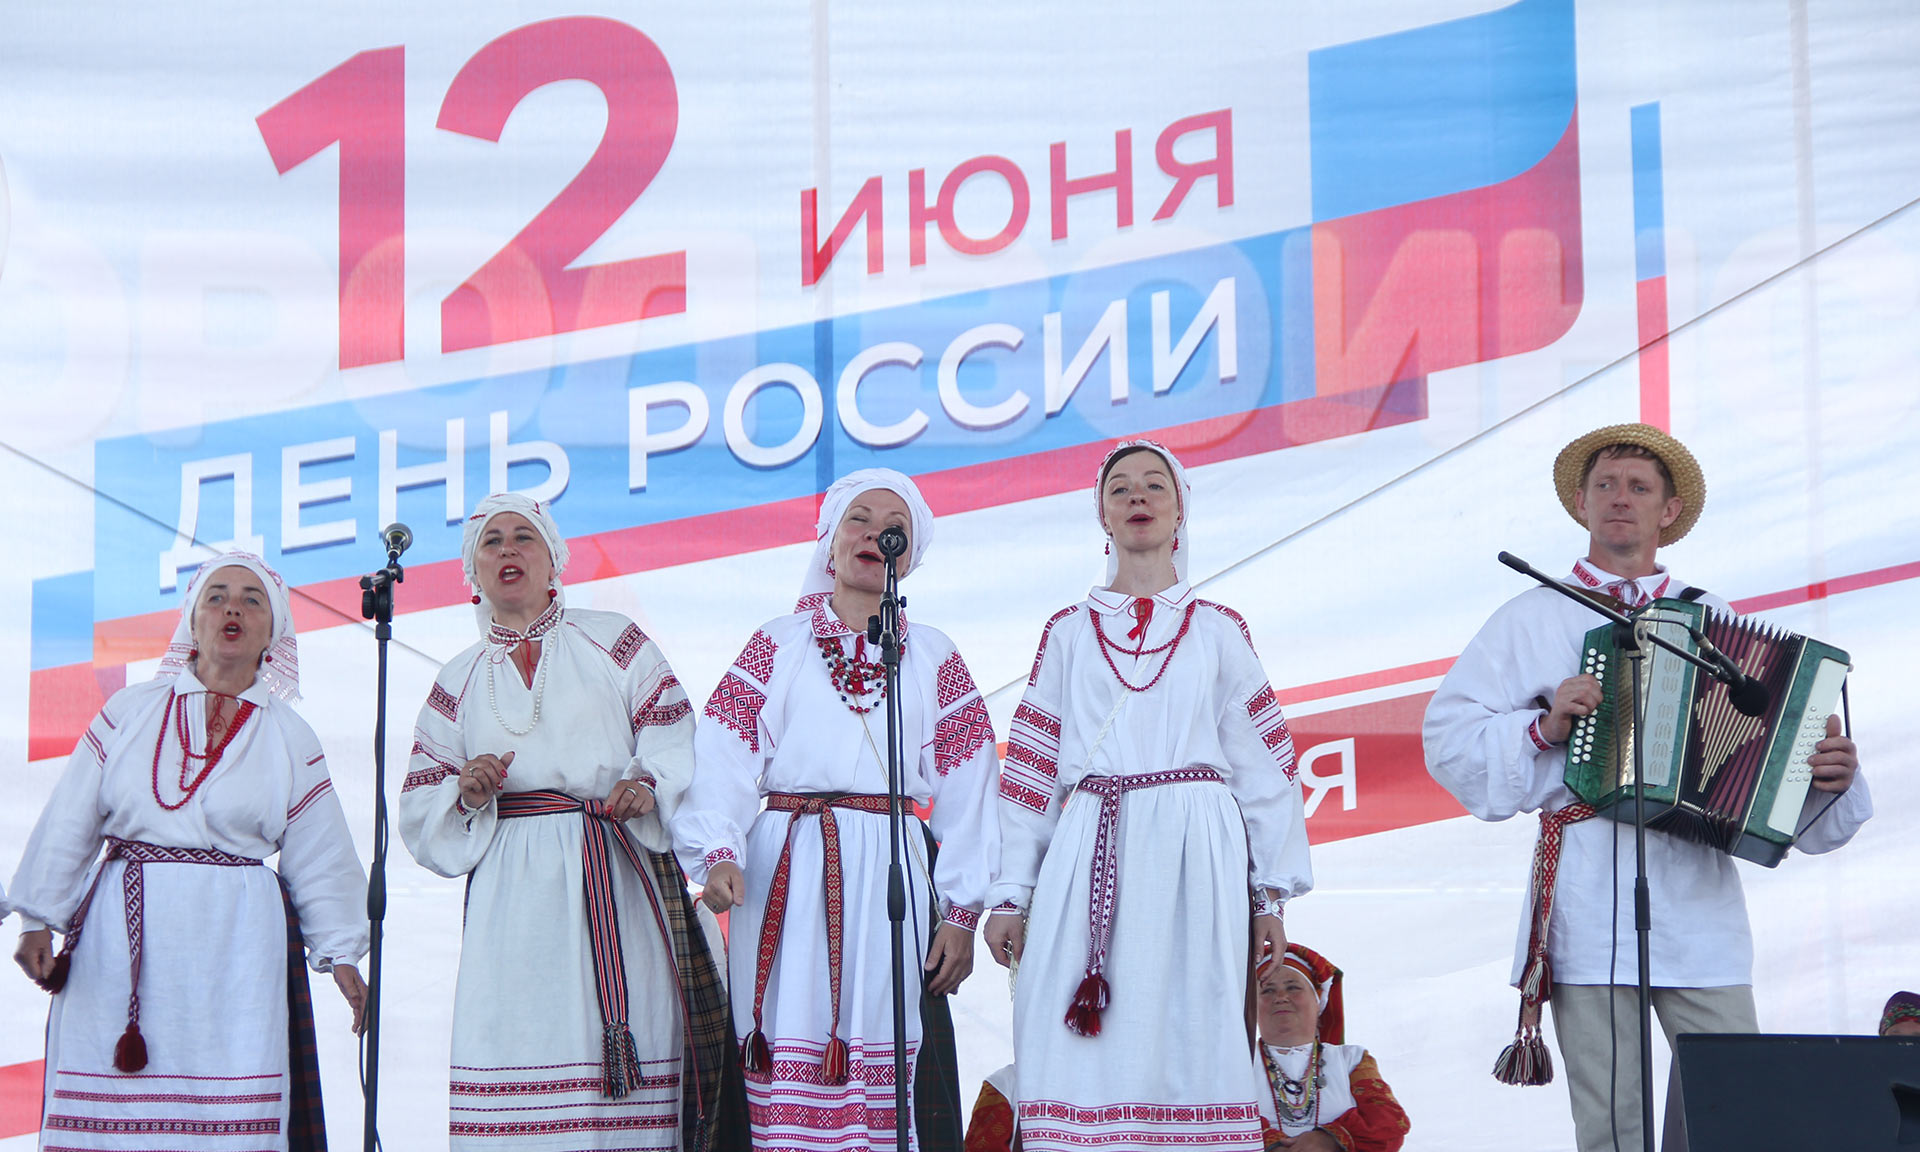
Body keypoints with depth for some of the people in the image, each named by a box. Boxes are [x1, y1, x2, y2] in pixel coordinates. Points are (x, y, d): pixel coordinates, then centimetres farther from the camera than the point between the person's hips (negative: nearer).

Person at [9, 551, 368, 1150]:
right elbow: (68, 822, 9)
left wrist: (340, 953, 7)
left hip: (234, 944, 0)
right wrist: (38, 919, 4)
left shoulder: (292, 740, 10)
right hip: (122, 936, 1)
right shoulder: (129, 711, 10)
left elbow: (319, 859, 12)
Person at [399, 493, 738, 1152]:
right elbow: (419, 805, 17)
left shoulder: (614, 642, 12)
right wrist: (466, 794, -4)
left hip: (618, 877, -1)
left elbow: (672, 731, 5)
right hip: (513, 893, 2)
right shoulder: (458, 683, 19)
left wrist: (647, 784, -14)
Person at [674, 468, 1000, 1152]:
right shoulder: (776, 645, 14)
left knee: (891, 1066, -7)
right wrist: (720, 852, -14)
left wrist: (960, 914, 1)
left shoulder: (935, 660, 15)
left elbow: (966, 792, 10)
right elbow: (724, 758, 3)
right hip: (783, 882, 0)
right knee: (786, 1070, -7)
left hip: (890, 880, 0)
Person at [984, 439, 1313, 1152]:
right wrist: (1012, 895, 5)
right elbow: (1030, 767, 12)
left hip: (1194, 859, -1)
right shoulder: (1069, 634, 15)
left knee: (1186, 1045, -5)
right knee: (1083, 1058, -7)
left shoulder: (1218, 631, 13)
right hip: (1087, 861, 1)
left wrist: (1271, 895, 3)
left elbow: (1263, 765, 10)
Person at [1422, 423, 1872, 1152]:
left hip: (1697, 892, 2)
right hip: (1589, 894, -2)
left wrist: (1829, 771, -5)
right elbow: (1449, 737, 5)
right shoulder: (1531, 620, 12)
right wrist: (1542, 729, -8)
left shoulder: (1711, 620, 18)